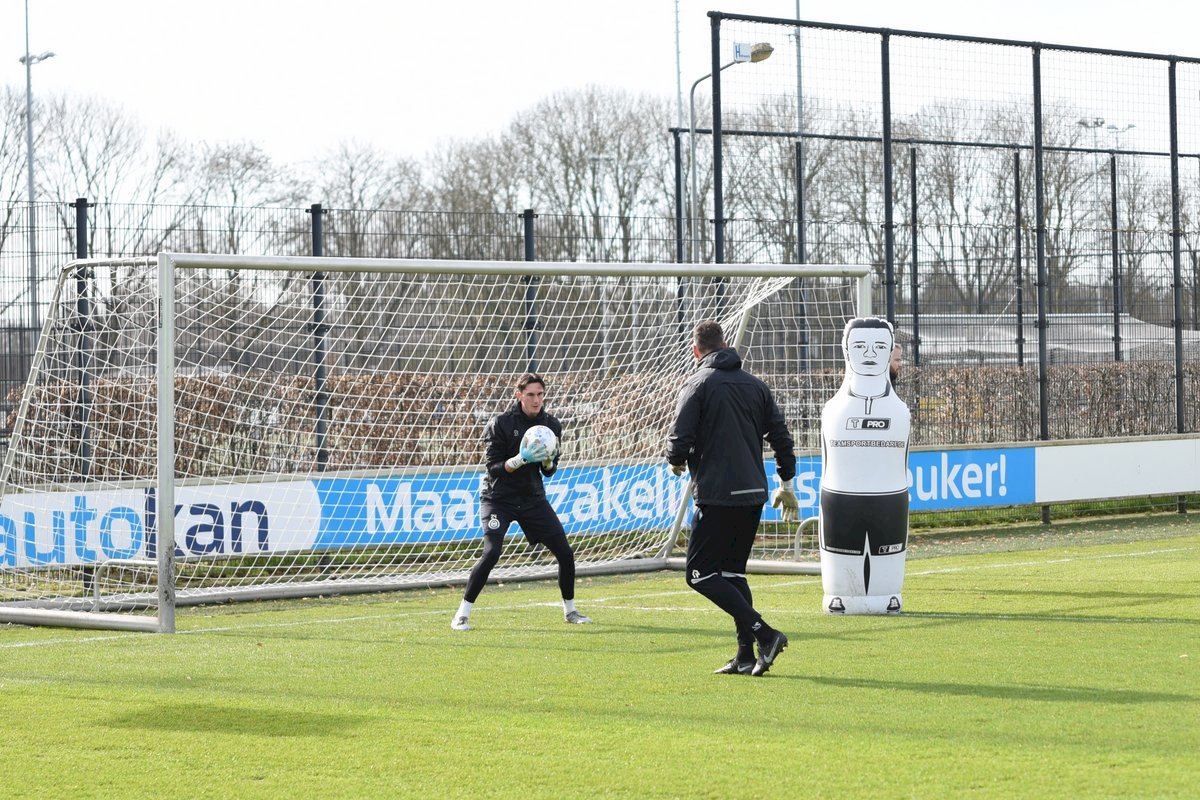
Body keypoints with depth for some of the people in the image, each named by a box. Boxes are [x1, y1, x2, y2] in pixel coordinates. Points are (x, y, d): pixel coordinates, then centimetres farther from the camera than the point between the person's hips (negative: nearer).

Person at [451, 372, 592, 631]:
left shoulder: (551, 425, 2)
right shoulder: (500, 424, -12)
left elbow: (549, 472, 8)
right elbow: (494, 468, -14)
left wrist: (547, 461, -15)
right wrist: (521, 459, -29)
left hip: (532, 498, 5)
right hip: (499, 499, -5)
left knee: (565, 552, 0)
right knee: (491, 552, -22)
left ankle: (570, 610, 20)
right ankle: (462, 614, -13)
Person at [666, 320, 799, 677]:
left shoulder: (697, 384, -6)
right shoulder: (755, 384, 12)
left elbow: (679, 441, -12)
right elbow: (781, 436, 14)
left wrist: (677, 462, 11)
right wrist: (786, 483, 24)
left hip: (716, 494, -7)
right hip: (753, 493, 7)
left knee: (701, 574, -2)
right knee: (733, 571, 16)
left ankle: (764, 633, -14)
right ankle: (746, 657, 9)